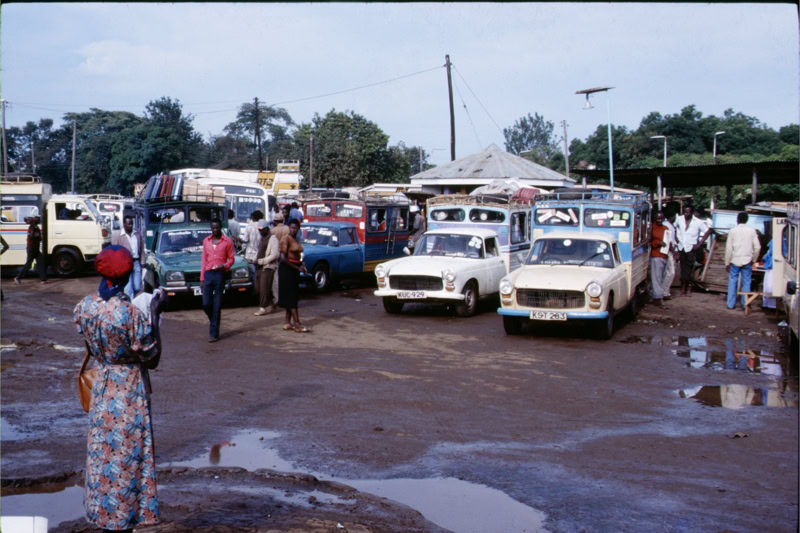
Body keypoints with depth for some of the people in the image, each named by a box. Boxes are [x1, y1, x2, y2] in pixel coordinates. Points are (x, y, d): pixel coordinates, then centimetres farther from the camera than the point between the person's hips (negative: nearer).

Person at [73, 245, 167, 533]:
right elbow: (152, 359, -15)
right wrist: (155, 315, -14)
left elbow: (91, 350, 9)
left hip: (101, 389, 6)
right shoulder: (131, 314, -25)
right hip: (129, 393, -6)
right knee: (127, 460, 6)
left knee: (102, 455, 18)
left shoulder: (84, 307, -6)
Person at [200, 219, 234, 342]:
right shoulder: (206, 241, 12)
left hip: (220, 274, -3)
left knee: (217, 305, -3)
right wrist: (202, 278, 9)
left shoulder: (227, 241, 2)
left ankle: (214, 333, 1)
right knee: (206, 304, -1)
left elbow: (231, 258, 5)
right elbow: (203, 259, 14)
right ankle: (213, 319, 30)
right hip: (208, 274, 3)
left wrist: (225, 266, -17)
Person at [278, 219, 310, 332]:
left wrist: (302, 265, 3)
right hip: (286, 269, -9)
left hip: (295, 269, 9)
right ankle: (297, 324, -10)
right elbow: (283, 258, -18)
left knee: (291, 297, 10)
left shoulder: (296, 239, 14)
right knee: (291, 297, -8)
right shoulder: (286, 239, -12)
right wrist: (297, 267, -17)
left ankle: (287, 323, 15)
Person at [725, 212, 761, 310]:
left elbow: (729, 248, -4)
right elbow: (757, 247, -2)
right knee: (746, 283, 6)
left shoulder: (733, 231, -3)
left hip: (735, 261, 0)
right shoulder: (752, 231, 0)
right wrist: (754, 259, 11)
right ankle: (745, 304, 7)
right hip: (747, 261, 1)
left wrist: (727, 263, 2)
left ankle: (731, 304, 8)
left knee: (732, 282, 8)